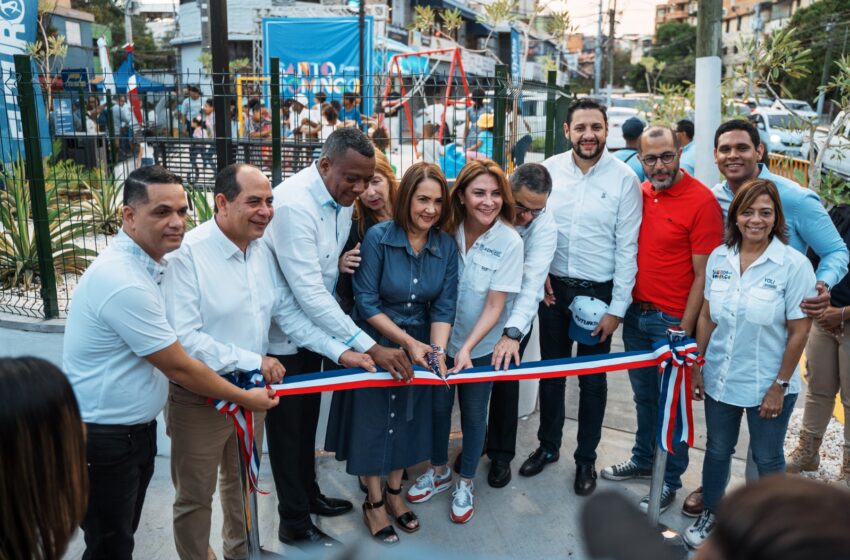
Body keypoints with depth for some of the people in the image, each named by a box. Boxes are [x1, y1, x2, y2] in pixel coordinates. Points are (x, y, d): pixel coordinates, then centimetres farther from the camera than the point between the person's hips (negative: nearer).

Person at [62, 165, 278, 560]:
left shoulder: (140, 263, 4)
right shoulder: (125, 282, -28)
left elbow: (166, 358, 14)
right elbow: (179, 366, -22)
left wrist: (219, 392, 9)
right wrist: (245, 398, -10)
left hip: (135, 428, 9)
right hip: (103, 438, -9)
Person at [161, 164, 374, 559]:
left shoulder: (263, 250, -1)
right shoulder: (188, 254, -23)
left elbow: (288, 313, 3)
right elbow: (184, 338, -27)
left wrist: (340, 352, -5)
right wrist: (252, 361, -26)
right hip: (199, 398, -6)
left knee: (243, 484, 25)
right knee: (195, 497, 13)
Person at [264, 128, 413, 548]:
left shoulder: (343, 198, -4)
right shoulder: (293, 203, -29)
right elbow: (308, 292, -33)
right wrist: (369, 347, -34)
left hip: (313, 327, 7)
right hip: (281, 334, -7)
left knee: (308, 419, 21)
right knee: (287, 426, 8)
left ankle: (308, 494, 42)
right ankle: (294, 523, 25)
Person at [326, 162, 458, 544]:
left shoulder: (446, 245, -8)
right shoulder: (377, 237, -19)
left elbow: (444, 306, -9)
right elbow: (366, 303, -18)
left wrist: (438, 351, -23)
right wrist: (407, 341, -21)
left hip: (420, 348, 4)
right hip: (376, 346, -4)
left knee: (408, 420, 16)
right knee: (373, 421, 9)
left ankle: (394, 492, 39)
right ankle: (373, 502, 30)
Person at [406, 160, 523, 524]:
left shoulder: (509, 242, -18)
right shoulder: (447, 231, -12)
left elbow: (495, 306, -17)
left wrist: (467, 348, -23)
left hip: (480, 345, -2)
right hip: (442, 338, 2)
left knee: (473, 412, 13)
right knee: (438, 405, 16)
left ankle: (466, 482, 35)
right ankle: (439, 470, 41)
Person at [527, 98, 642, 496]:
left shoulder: (624, 179, -10)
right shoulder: (549, 169, -3)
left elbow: (627, 249, -9)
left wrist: (617, 308, -10)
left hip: (598, 292, -2)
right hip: (553, 287, 3)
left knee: (592, 378, 11)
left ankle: (586, 459, 30)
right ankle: (548, 445, 36)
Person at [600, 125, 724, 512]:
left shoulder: (702, 201, -14)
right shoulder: (639, 193, 4)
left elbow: (703, 274, -14)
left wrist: (685, 329, -15)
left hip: (672, 321, -5)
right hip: (636, 314, 6)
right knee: (643, 396, 20)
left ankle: (670, 481, 24)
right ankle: (643, 459, 39)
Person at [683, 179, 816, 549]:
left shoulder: (794, 265, -14)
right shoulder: (718, 258, -2)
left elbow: (799, 332, -12)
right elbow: (706, 317, 5)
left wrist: (780, 385, -11)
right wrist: (698, 366, 6)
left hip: (767, 385, -3)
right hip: (721, 379, 4)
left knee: (767, 457, 14)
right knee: (717, 450, 18)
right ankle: (710, 515, 39)